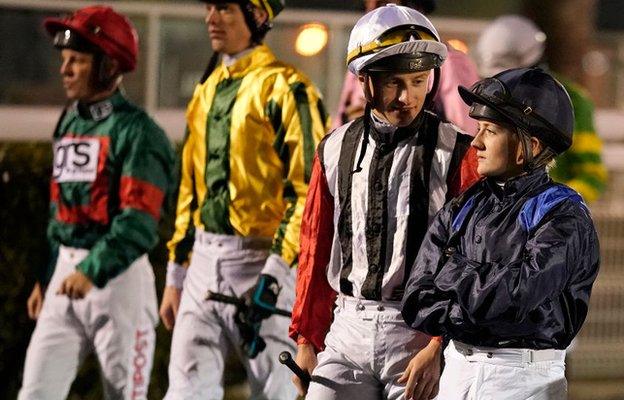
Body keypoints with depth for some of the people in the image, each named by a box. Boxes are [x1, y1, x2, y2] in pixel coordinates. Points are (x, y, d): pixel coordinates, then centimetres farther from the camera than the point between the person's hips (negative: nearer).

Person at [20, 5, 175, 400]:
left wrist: (93, 272, -29)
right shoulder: (68, 124, 14)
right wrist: (46, 277, 20)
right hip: (66, 274, 7)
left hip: (119, 274, -7)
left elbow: (138, 222, -20)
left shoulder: (136, 130, -10)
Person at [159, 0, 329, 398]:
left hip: (261, 259, -7)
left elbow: (309, 191, -14)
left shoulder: (285, 88, -8)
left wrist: (273, 274, -20)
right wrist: (176, 276, 18)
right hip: (205, 261, 7)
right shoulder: (206, 91, 17)